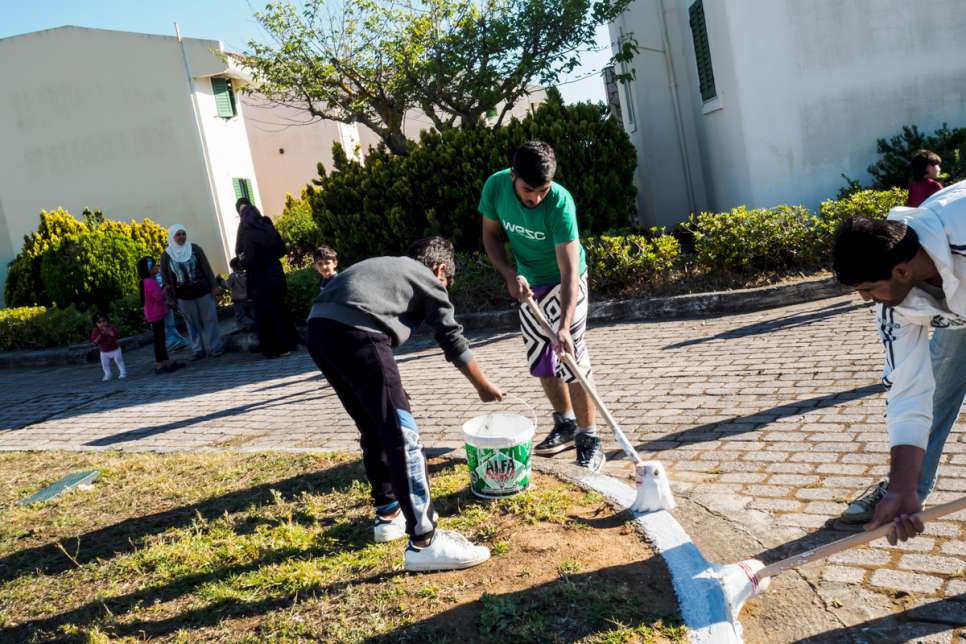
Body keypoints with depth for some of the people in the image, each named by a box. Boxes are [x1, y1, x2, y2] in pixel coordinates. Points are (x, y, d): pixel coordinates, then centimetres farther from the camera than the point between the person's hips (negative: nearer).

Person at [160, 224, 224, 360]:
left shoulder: (194, 248, -1)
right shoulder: (166, 255, -2)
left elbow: (207, 268, 1)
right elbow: (166, 278, 2)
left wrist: (214, 285, -2)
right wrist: (171, 298, 1)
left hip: (203, 292, 0)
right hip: (184, 296, 0)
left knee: (209, 320, 4)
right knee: (194, 324, 7)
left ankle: (215, 347, 13)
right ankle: (198, 349, 16)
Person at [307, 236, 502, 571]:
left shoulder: (386, 266, 36)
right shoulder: (428, 279, 16)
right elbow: (453, 342, 18)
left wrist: (389, 386, 39)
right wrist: (484, 387, 31)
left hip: (319, 328, 8)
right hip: (353, 333, -8)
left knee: (374, 428, 21)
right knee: (402, 434, -6)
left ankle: (388, 513, 31)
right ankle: (424, 541, -5)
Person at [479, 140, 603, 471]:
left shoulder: (560, 203, -33)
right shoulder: (496, 187, -20)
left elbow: (569, 272, -36)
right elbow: (491, 235, -3)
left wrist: (565, 326, -45)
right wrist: (511, 274, -19)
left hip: (563, 282, -5)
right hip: (529, 284, 5)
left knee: (571, 359, -13)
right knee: (540, 359, 12)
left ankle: (589, 440, -3)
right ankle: (565, 424, 30)